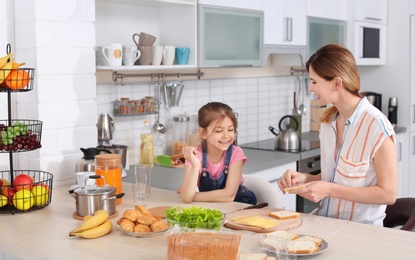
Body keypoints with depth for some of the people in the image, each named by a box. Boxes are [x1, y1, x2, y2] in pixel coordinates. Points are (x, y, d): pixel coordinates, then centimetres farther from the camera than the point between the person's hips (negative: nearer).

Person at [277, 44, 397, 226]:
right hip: (324, 220, 6)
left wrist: (329, 190, -18)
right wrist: (304, 178, -4)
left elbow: (388, 194, -14)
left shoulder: (377, 127, -16)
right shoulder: (328, 121, 6)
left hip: (361, 228, -6)